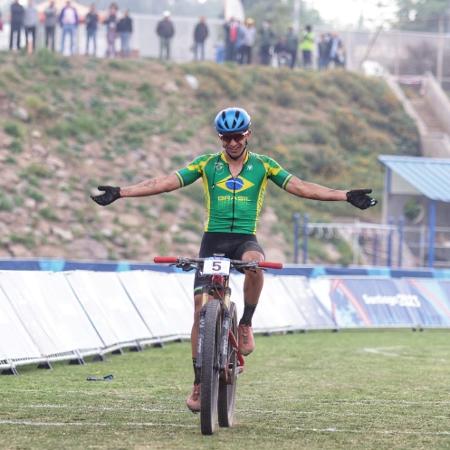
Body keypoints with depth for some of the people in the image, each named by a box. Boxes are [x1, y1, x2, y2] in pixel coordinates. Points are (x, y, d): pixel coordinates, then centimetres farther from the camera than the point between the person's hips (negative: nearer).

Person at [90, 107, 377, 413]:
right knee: (201, 307, -7)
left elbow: (300, 187, 3)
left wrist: (346, 196, -7)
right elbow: (166, 183, 2)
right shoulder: (207, 164, 7)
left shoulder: (263, 166, 7)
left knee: (254, 262, -38)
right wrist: (120, 192, -8)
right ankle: (199, 381, 3)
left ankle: (246, 325, -15)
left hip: (245, 238, -1)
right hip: (213, 239, 1)